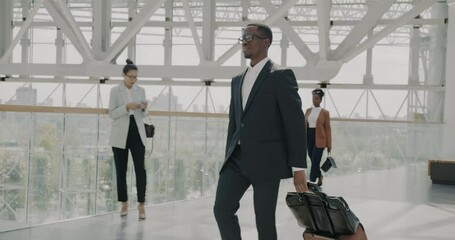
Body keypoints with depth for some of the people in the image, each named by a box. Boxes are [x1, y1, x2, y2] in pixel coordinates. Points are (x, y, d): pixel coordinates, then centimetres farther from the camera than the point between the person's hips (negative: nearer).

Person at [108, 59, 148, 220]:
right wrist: (127, 107, -20)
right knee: (121, 170, 5)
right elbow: (112, 113, -7)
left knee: (140, 169, -8)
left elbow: (143, 115, 11)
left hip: (137, 133, 1)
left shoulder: (141, 90, 8)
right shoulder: (115, 91, 0)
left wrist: (144, 109, -11)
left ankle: (141, 205, -4)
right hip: (120, 135, -1)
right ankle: (124, 203, 18)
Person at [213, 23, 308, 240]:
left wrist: (299, 167, -13)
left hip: (266, 160, -6)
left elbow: (295, 122, -10)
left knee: (264, 220, 0)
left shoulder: (281, 76, -6)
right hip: (238, 158, 6)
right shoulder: (238, 80, 16)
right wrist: (229, 158, 19)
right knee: (222, 209, -2)